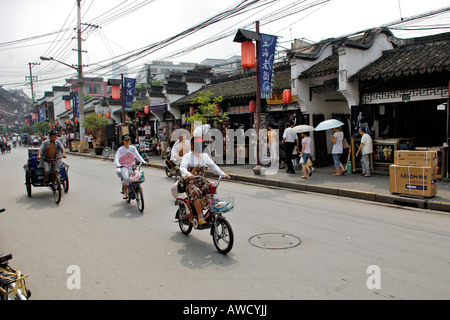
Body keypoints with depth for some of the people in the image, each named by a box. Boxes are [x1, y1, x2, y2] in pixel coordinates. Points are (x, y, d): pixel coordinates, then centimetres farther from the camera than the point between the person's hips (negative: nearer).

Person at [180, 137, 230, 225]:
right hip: (190, 182, -5)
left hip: (201, 182, 5)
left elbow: (212, 165, 16)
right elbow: (182, 167, -17)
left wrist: (222, 173, 0)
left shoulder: (205, 155, 15)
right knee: (197, 194, -34)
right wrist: (187, 174, -39)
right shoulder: (188, 156, -2)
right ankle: (200, 218, -30)